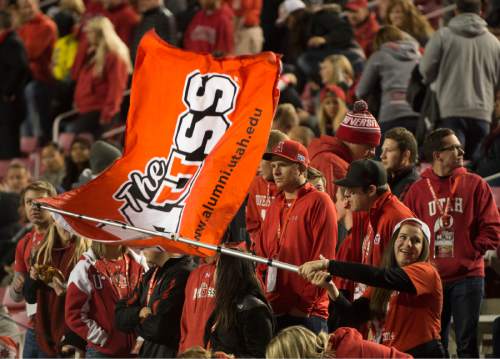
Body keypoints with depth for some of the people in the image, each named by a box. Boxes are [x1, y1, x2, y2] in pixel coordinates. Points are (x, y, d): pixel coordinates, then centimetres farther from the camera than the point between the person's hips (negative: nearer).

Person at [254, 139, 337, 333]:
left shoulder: (318, 202, -4)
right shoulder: (276, 206, 18)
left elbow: (322, 260, -11)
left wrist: (304, 305, -13)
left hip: (306, 313, -7)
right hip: (274, 310, 7)